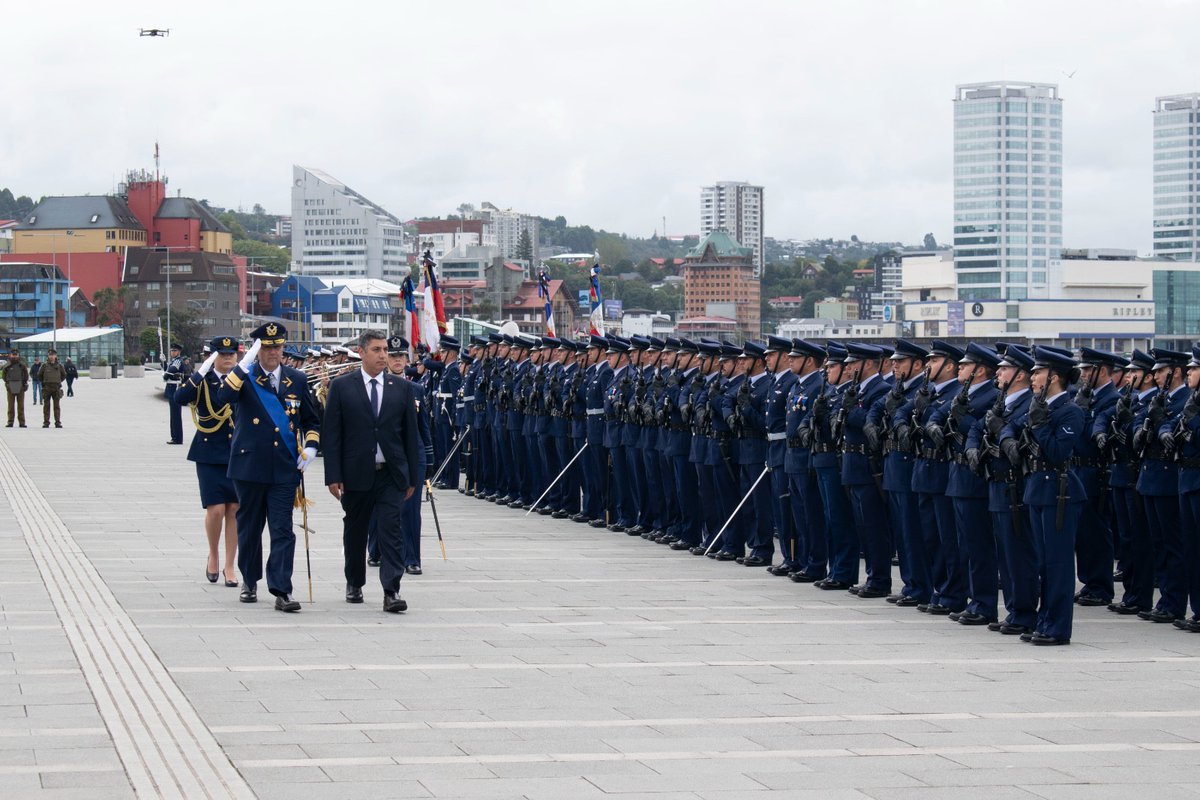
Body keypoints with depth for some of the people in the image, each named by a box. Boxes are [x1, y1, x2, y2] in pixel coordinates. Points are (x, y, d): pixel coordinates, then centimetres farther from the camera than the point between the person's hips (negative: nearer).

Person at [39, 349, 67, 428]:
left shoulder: (59, 366, 3)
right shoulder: (44, 366, 1)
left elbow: (64, 375, 17)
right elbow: (40, 375, 12)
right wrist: (43, 383, 10)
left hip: (56, 388, 0)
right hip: (46, 388, 0)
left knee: (56, 406, 2)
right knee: (46, 406, 2)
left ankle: (58, 422, 4)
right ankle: (46, 422, 6)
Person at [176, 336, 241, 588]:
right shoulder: (202, 381, -1)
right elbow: (180, 398, -19)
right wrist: (201, 372, -25)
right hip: (210, 455, -2)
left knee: (234, 510, 2)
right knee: (215, 509, -9)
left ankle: (229, 566, 12)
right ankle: (213, 555, 16)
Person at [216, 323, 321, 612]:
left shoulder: (297, 380, 9)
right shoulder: (245, 376, 0)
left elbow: (311, 420, 19)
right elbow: (223, 399, -21)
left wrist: (310, 446, 2)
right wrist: (244, 365, -24)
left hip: (285, 469, 1)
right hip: (249, 466, -1)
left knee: (283, 530, -6)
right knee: (249, 527, 11)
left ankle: (282, 591, -8)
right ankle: (250, 581, 28)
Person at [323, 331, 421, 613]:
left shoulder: (402, 388, 6)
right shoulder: (342, 387, 1)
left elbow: (410, 434, 9)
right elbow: (332, 435, -1)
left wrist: (412, 476, 6)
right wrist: (333, 476, -7)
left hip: (391, 474, 0)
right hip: (356, 474, 0)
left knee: (391, 530, -9)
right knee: (355, 531, 12)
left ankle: (392, 591, -13)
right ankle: (354, 584, 29)